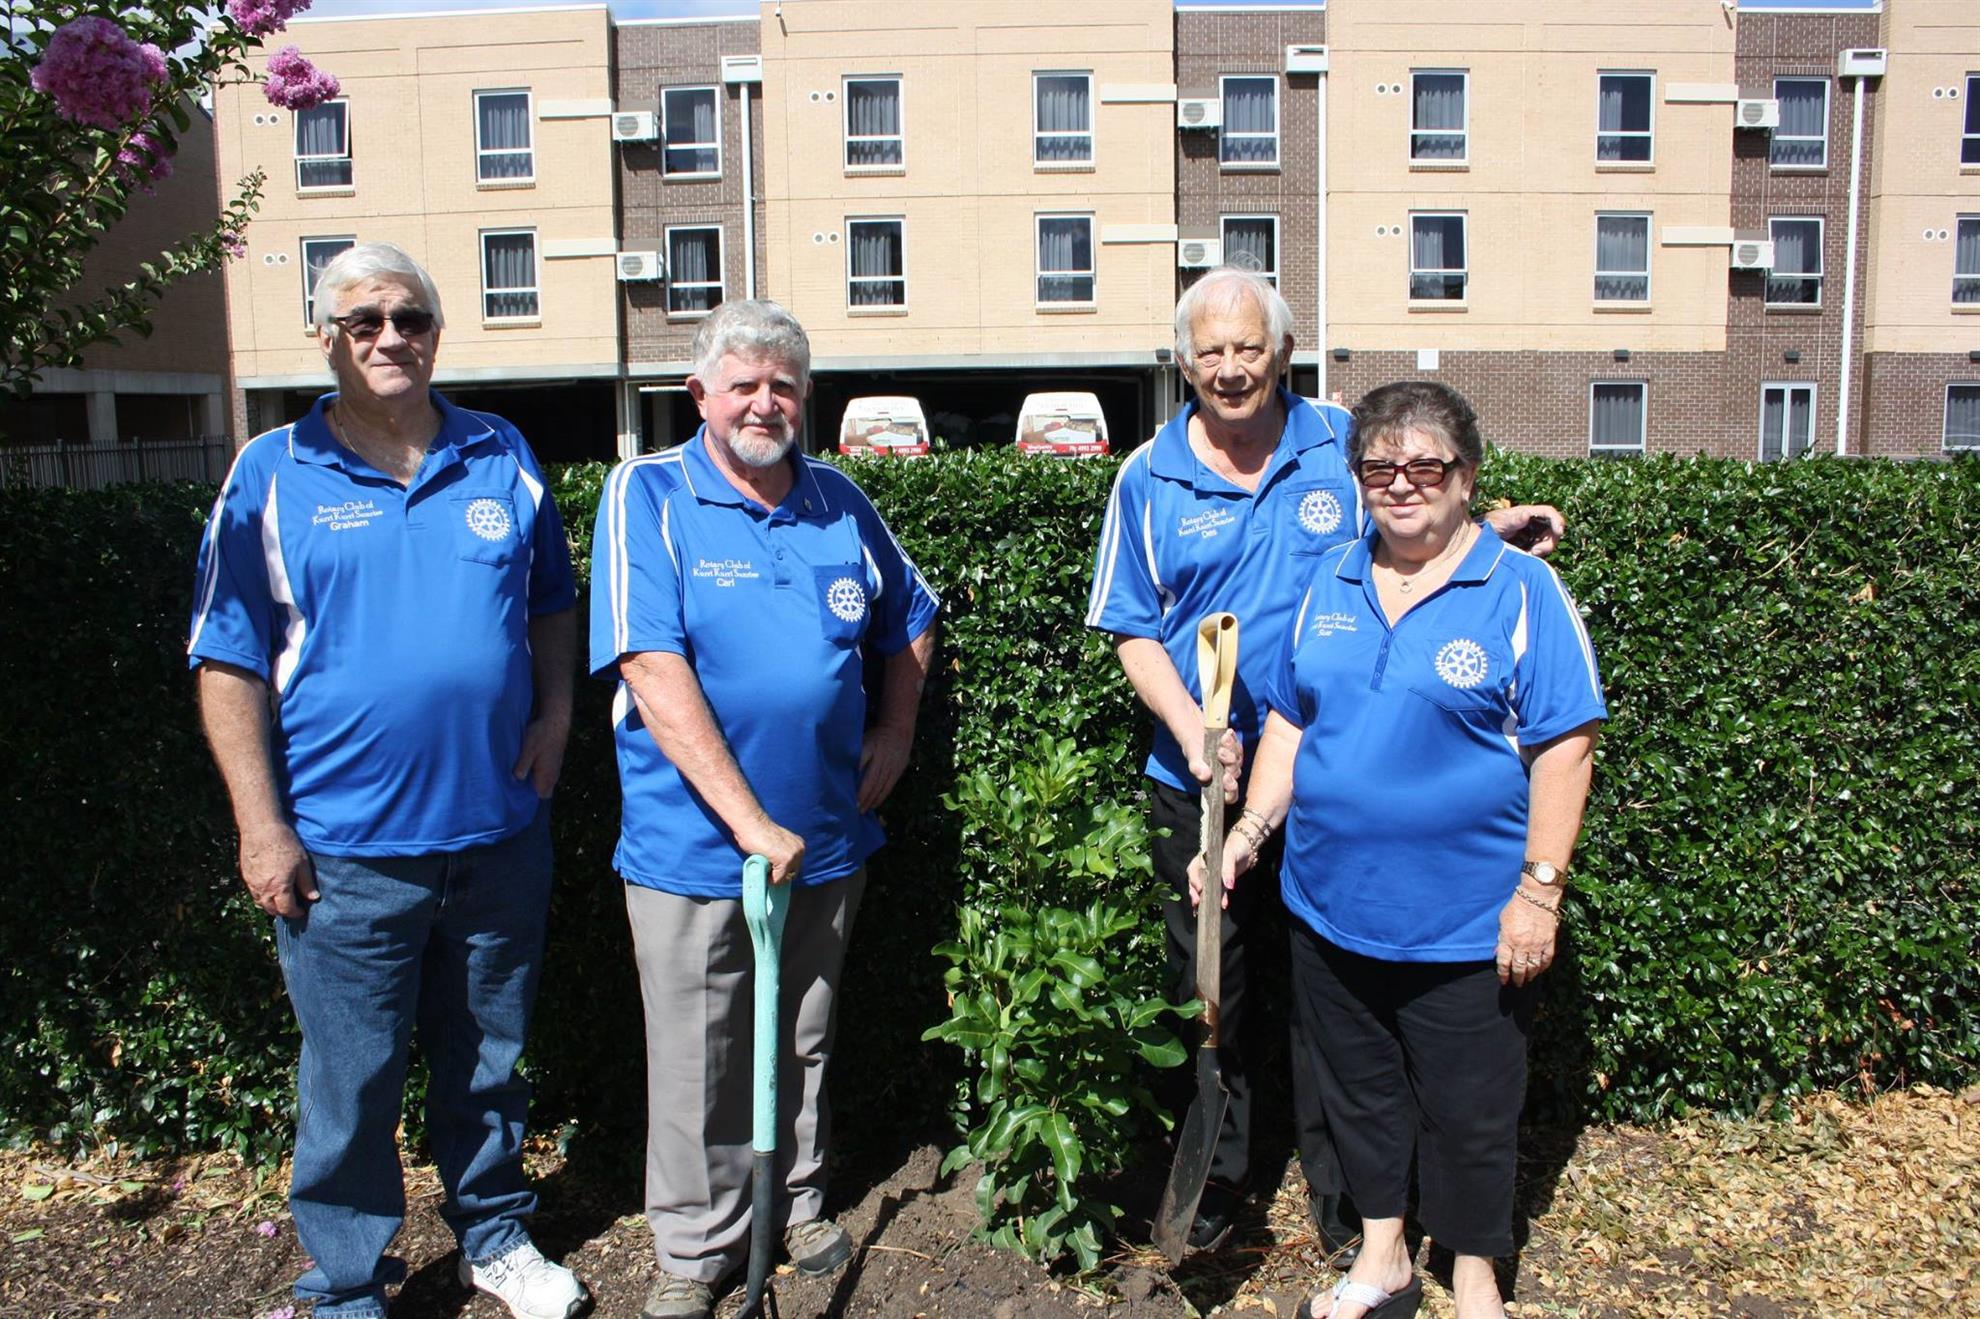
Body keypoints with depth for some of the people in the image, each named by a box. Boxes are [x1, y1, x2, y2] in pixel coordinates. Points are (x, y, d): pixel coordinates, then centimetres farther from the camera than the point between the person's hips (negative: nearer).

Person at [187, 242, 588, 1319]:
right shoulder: (272, 475, -2)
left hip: (501, 829, 3)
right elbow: (230, 661, -4)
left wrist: (554, 713, 1)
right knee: (350, 1082, 8)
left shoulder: (503, 459, 6)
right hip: (345, 847, -3)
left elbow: (551, 604, 17)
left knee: (490, 1057, 18)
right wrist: (261, 824, -9)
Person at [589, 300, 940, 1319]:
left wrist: (895, 731, 6)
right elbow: (651, 668, -20)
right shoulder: (648, 496, -10)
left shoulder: (839, 504, 4)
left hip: (826, 838, 4)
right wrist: (749, 821, -24)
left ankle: (797, 1206, 42)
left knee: (804, 1042, 20)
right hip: (692, 843, -4)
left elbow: (910, 618, 21)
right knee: (696, 1062, 10)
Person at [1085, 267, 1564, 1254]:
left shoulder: (1345, 445, 1)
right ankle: (1213, 1180, 32)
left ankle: (1342, 1198, 29)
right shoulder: (1150, 478, 0)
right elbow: (1133, 631, 0)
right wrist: (1191, 727, -15)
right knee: (1207, 988, 12)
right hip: (1198, 784, 1)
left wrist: (1492, 527, -3)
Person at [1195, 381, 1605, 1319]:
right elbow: (1288, 723, 12)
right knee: (1358, 1092, 19)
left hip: (1465, 924, -4)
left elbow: (1562, 749, -10)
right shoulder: (1329, 585, 7)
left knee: (1467, 1112, 11)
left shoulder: (1522, 592, -8)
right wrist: (1250, 833, 3)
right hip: (1329, 909, 5)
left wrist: (1539, 890, -14)